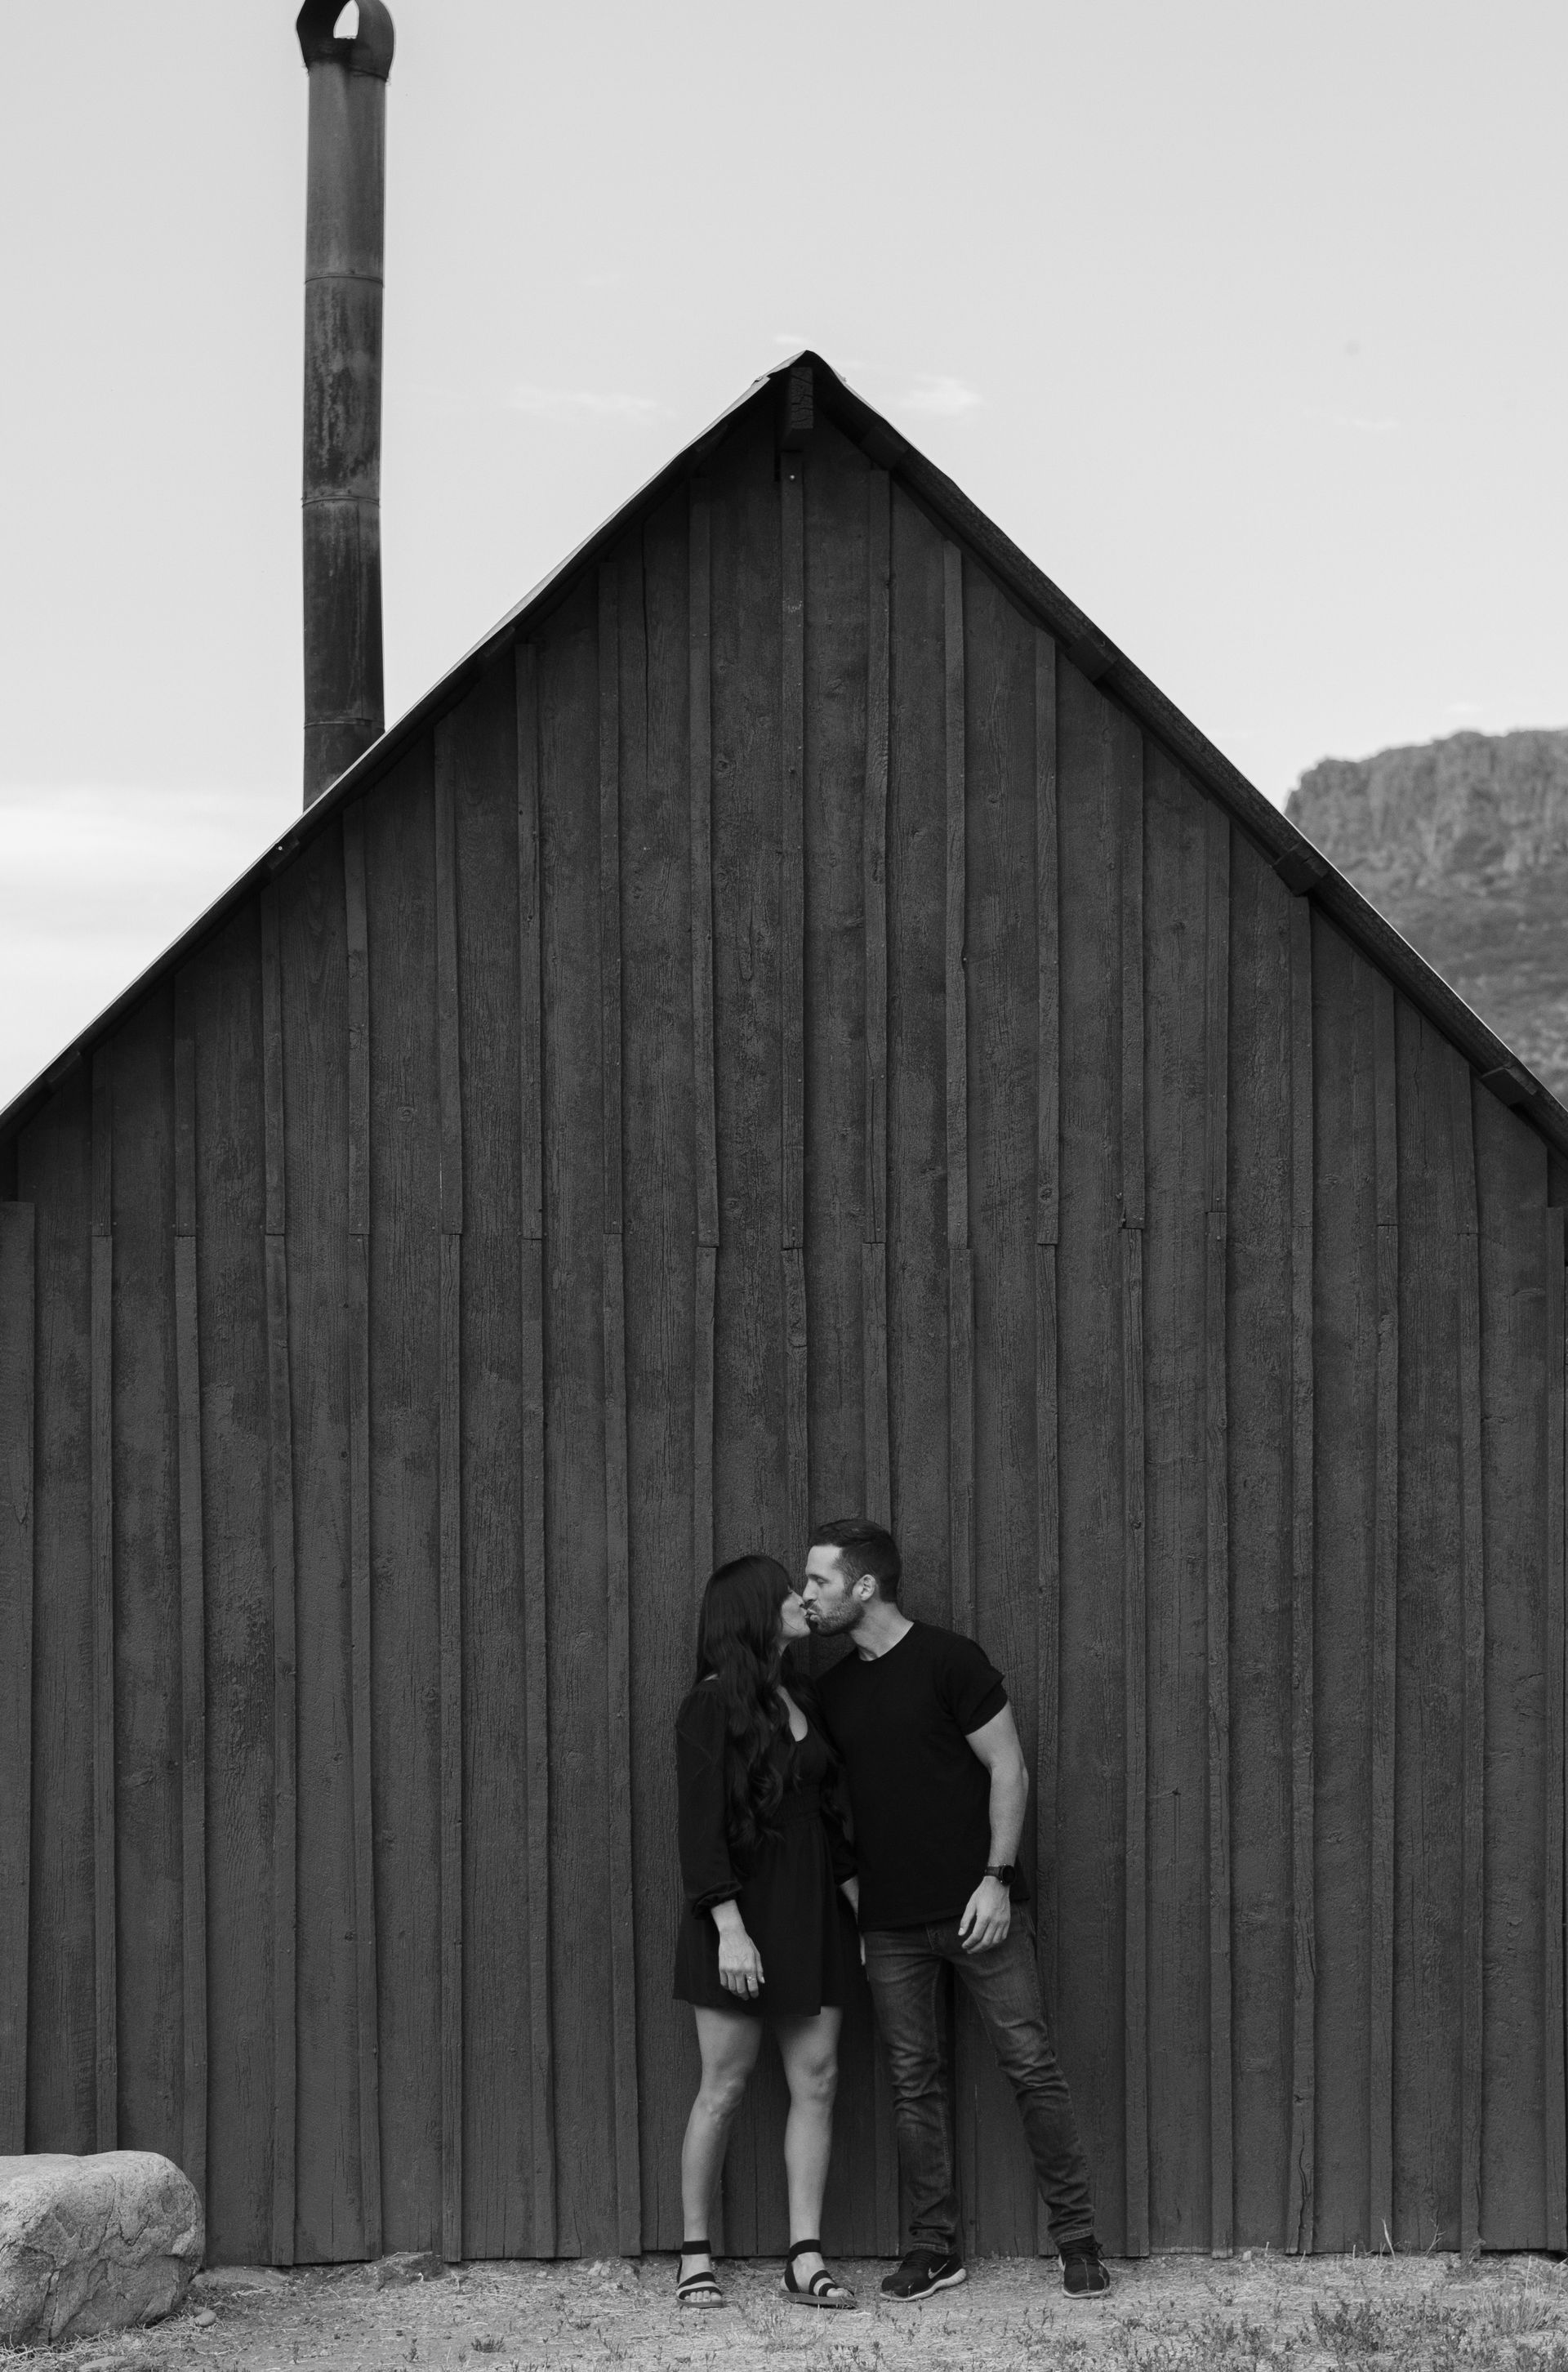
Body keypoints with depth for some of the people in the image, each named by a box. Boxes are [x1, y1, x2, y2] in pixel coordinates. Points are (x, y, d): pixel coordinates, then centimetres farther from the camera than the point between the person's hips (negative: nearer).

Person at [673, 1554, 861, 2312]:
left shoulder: (798, 1698, 12)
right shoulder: (712, 1704, -9)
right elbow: (700, 1822, -14)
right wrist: (729, 1927, -20)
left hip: (812, 1912, 7)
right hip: (741, 1913, -6)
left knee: (817, 2081, 2)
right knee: (724, 2087, 0)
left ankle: (805, 2259, 6)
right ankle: (696, 2256, 12)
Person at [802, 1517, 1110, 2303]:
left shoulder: (948, 1661, -8)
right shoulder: (834, 1689, 10)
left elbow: (1009, 1770, -7)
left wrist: (996, 1878, -13)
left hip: (977, 1909, -5)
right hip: (890, 1925, 5)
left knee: (1031, 2066, -2)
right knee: (914, 2084, 6)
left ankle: (1077, 2239, 6)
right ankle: (935, 2247, 14)